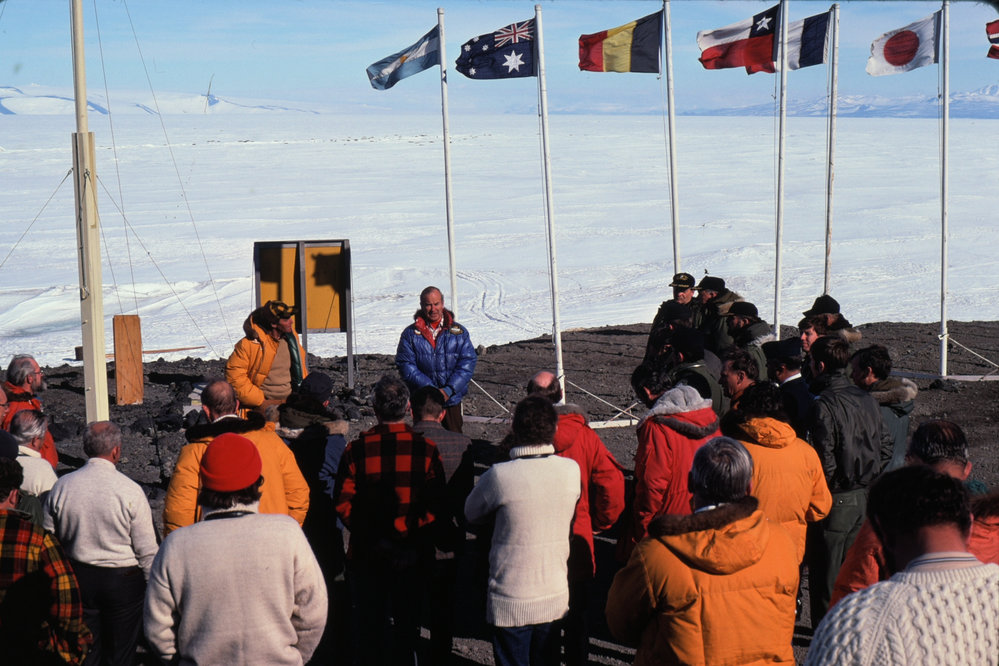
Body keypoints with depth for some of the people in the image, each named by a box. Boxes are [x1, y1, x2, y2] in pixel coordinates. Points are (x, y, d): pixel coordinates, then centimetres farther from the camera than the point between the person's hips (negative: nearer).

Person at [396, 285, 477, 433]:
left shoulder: (459, 332, 4)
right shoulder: (410, 334, 2)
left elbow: (467, 363, -2)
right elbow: (405, 366, -5)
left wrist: (448, 390, -14)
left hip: (452, 399, 0)